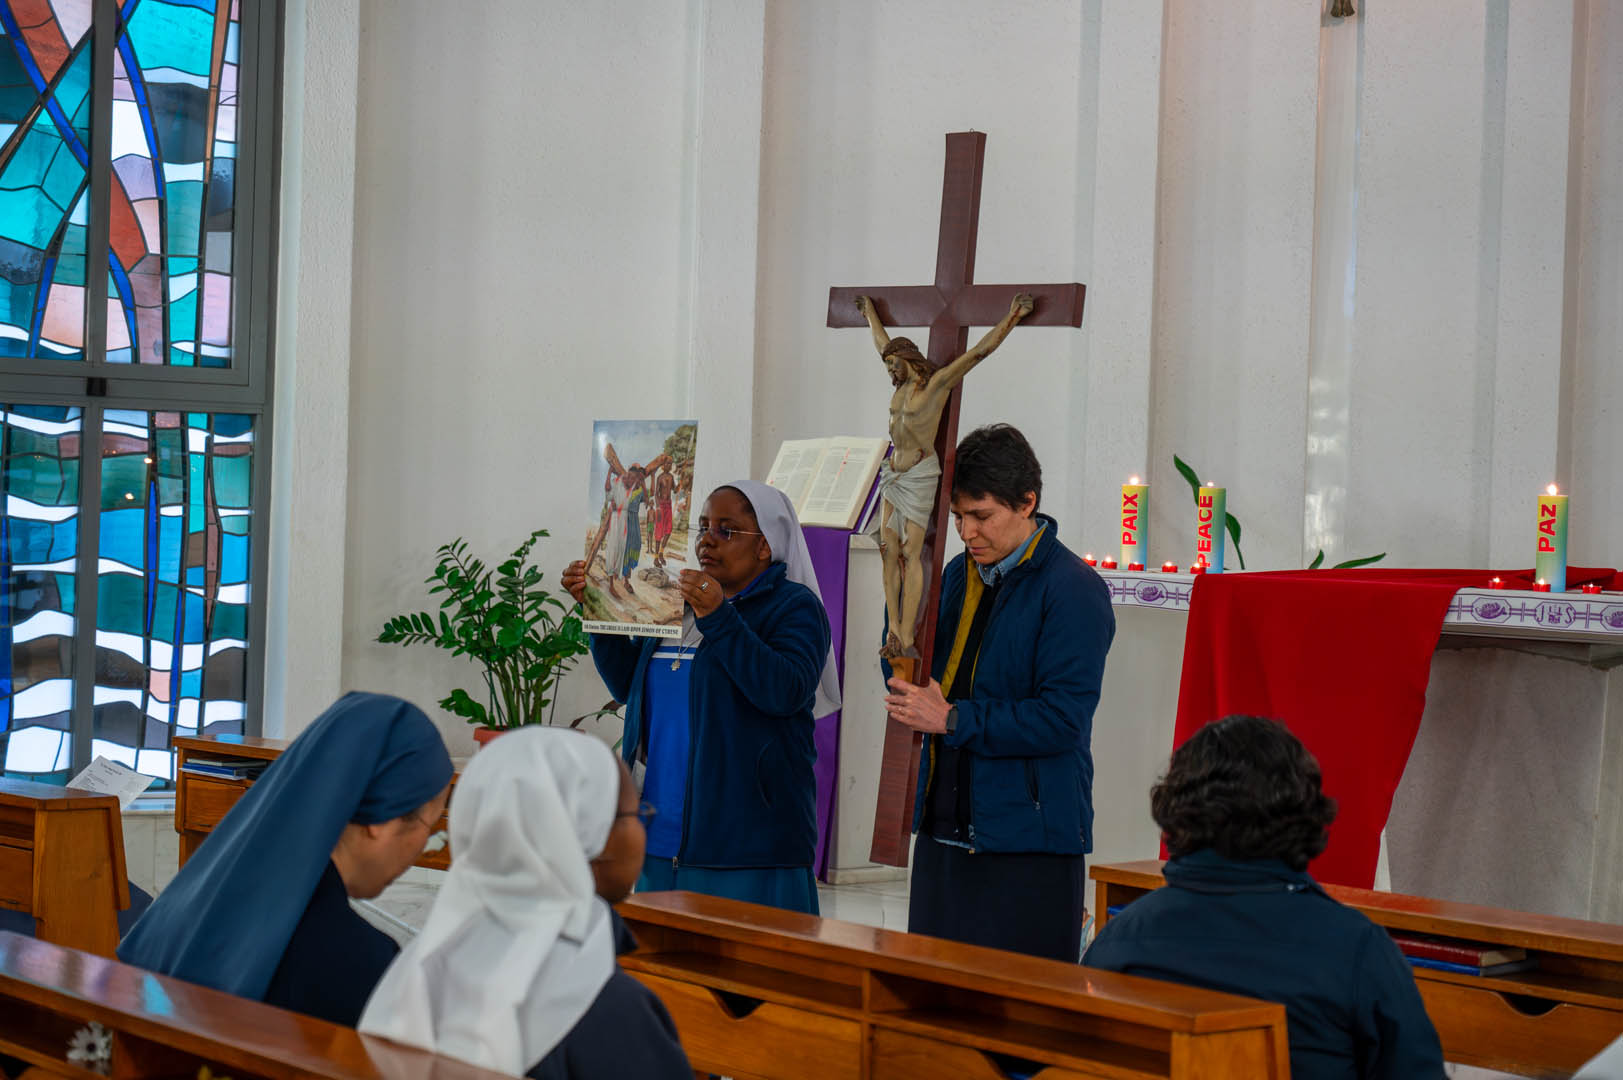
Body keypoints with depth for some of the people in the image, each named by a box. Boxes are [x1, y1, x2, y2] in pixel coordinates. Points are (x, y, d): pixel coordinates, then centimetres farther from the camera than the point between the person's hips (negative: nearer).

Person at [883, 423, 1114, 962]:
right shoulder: (958, 574, 13)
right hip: (943, 830, 7)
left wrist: (953, 720, -16)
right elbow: (917, 671, 19)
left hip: (1028, 841, -7)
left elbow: (1062, 717, -18)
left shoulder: (1073, 589, -11)